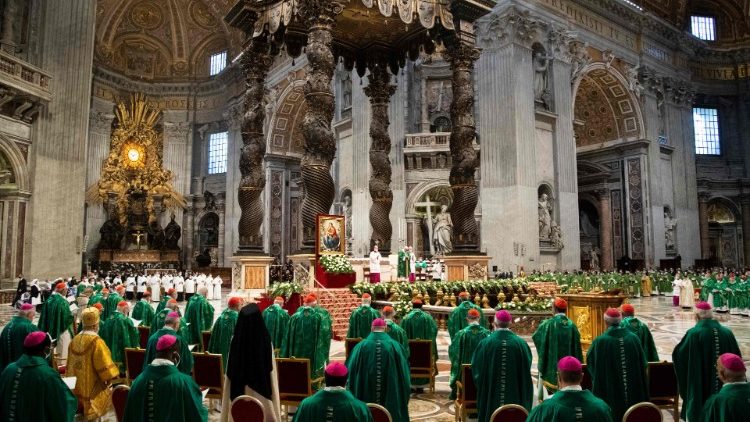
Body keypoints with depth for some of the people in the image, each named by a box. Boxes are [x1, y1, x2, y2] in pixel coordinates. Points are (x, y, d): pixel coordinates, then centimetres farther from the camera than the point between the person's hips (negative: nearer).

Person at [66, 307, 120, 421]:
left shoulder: (74, 340, 2)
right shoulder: (96, 342, -20)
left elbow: (70, 366, 14)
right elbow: (105, 364, -18)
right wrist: (110, 376, -2)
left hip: (77, 389, 8)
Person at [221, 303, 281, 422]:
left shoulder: (235, 340, -10)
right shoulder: (266, 340, -16)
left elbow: (230, 374, -1)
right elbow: (271, 372, -9)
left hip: (238, 392, 2)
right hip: (262, 396, -2)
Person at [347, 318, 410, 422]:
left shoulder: (361, 346, -5)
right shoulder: (395, 346, -5)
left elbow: (351, 369, -1)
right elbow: (404, 371, 0)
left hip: (366, 393, 0)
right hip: (391, 394, 0)